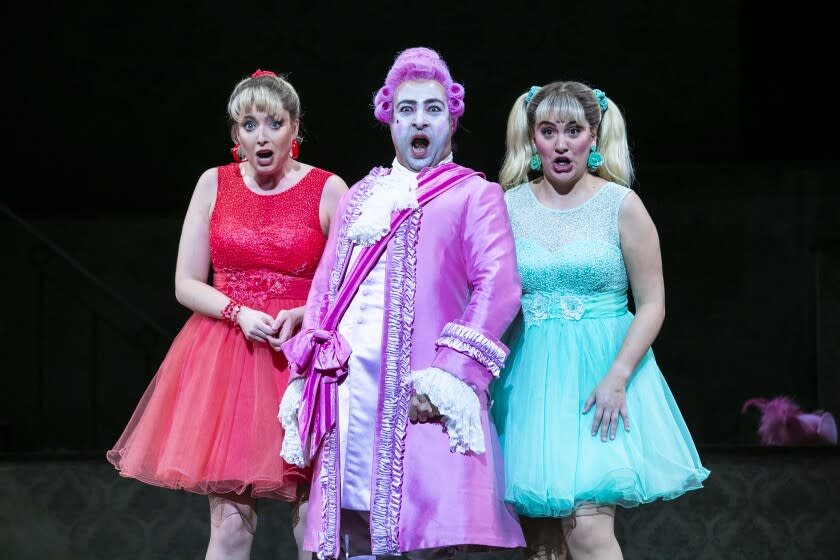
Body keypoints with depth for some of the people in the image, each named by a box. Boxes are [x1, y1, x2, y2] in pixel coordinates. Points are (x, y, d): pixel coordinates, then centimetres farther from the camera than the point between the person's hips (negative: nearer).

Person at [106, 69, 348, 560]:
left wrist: (304, 315, -17)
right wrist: (239, 312, -10)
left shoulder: (328, 190, 1)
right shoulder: (214, 185, 7)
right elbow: (186, 284, 8)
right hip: (225, 355, 1)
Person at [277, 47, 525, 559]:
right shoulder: (359, 198, 24)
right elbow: (324, 288, 23)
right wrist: (306, 378, 11)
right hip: (349, 391, 5)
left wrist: (450, 374, -17)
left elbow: (498, 288, -6)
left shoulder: (475, 195, 6)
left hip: (417, 394, -5)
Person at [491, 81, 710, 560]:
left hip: (602, 374, -3)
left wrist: (616, 378, -14)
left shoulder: (621, 205, -1)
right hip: (530, 378, 3)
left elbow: (652, 305, -2)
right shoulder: (510, 206, 6)